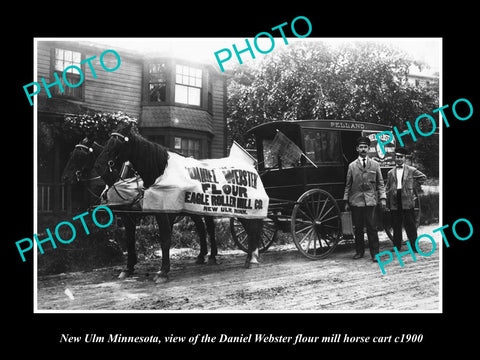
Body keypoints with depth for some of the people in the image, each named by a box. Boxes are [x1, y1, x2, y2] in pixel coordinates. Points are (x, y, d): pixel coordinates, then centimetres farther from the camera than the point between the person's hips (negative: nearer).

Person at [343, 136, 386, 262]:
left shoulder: (375, 165, 9)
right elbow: (348, 185, 10)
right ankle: (359, 251, 18)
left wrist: (382, 198, -2)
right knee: (358, 228, 6)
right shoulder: (352, 166, 8)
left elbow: (380, 184, 9)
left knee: (371, 227, -6)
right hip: (356, 201, 1)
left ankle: (375, 253, 1)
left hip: (370, 201, -1)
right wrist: (346, 201, 5)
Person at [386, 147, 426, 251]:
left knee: (410, 225, 0)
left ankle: (414, 246, 8)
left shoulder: (411, 170, 7)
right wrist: (387, 203, 5)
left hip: (407, 200, -2)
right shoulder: (390, 173, 13)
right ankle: (397, 247, 13)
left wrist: (411, 183, 9)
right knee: (396, 226, 5)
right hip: (394, 202, 2)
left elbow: (423, 177, 16)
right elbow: (388, 189, 12)